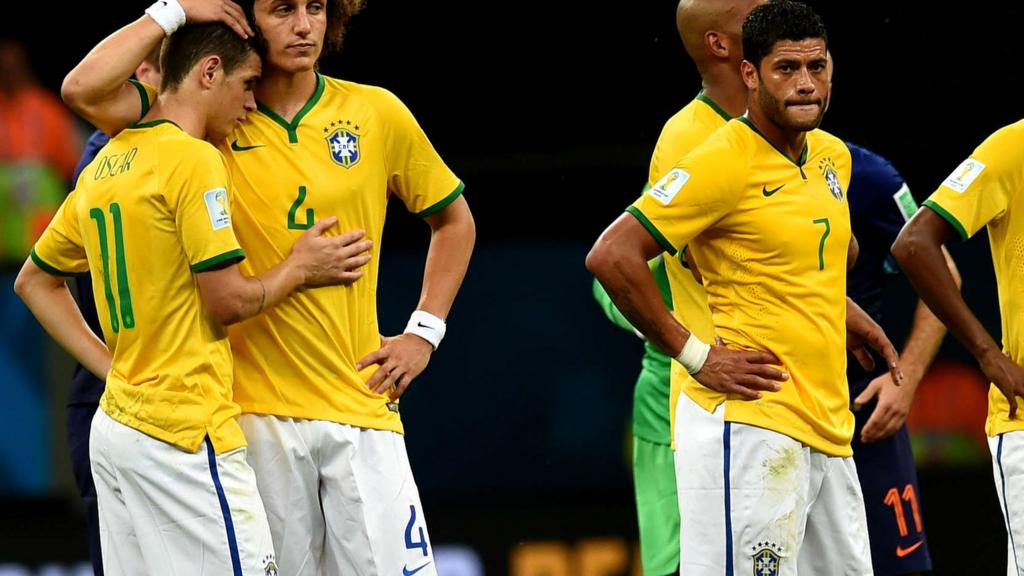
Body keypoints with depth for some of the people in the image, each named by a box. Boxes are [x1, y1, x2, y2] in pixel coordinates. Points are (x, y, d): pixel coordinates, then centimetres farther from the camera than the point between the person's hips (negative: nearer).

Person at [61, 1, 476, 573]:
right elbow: (85, 90, -11)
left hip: (361, 401, 1)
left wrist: (424, 332, 9)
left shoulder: (377, 113, 5)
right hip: (255, 408, -1)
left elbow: (454, 220, 18)